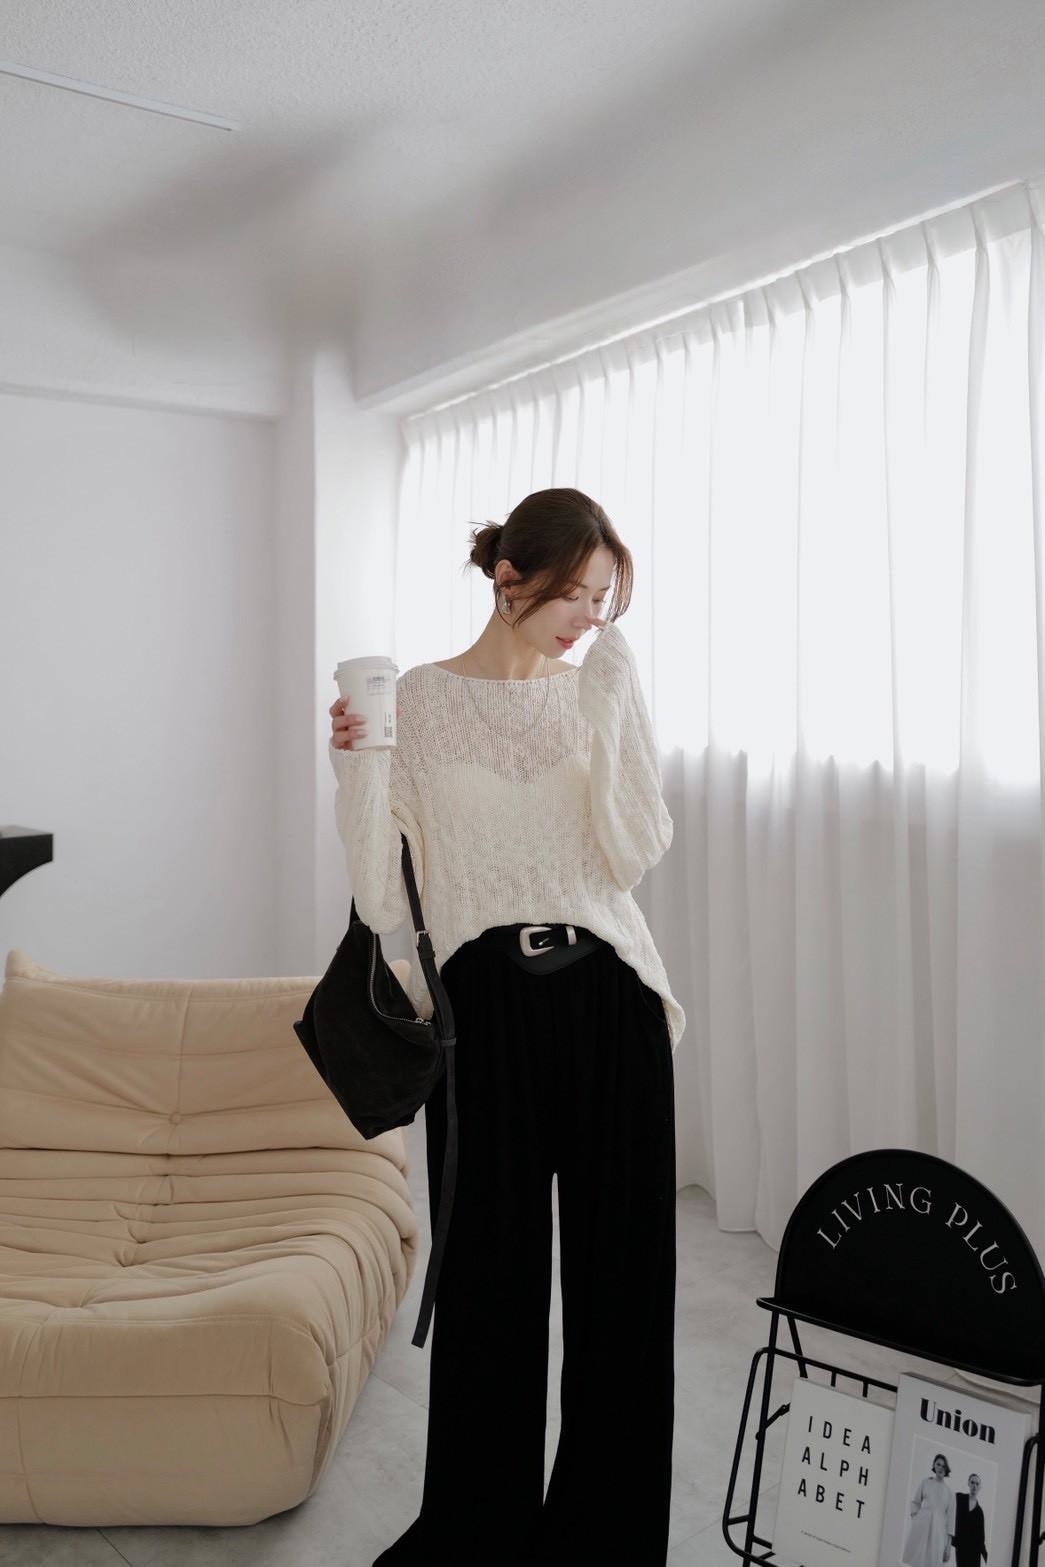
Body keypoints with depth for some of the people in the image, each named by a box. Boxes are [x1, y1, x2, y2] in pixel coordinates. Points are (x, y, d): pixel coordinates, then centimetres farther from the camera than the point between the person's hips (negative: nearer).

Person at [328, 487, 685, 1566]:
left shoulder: (602, 691, 9)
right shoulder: (418, 701, 2)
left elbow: (632, 856, -4)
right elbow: (384, 898, -1)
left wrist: (614, 700, -9)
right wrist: (356, 770, -15)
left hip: (608, 1000, 2)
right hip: (484, 1003, -2)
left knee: (622, 1273, 8)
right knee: (491, 1276, 7)